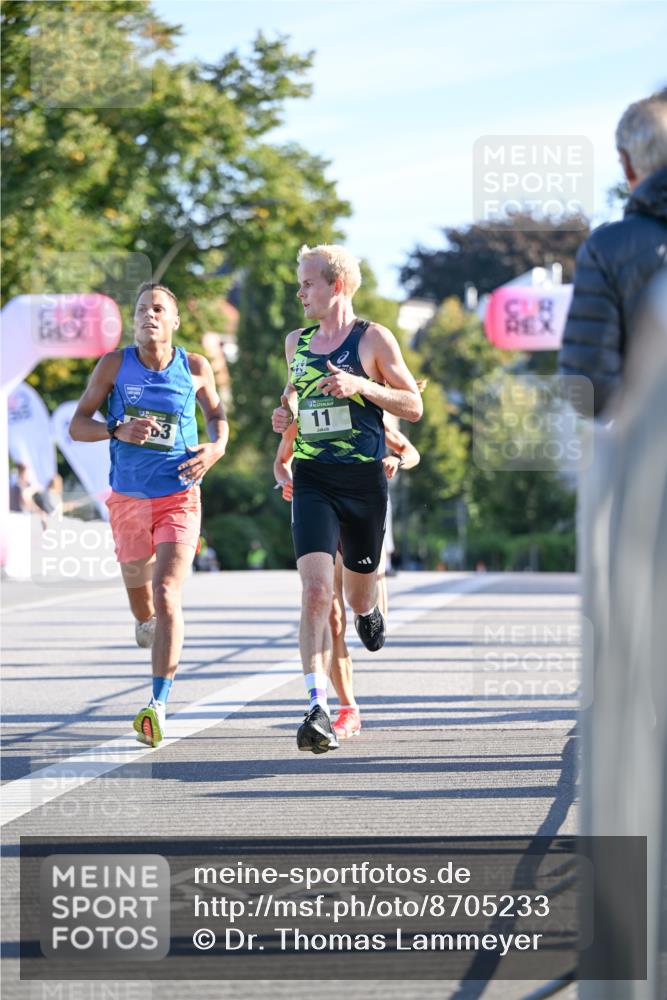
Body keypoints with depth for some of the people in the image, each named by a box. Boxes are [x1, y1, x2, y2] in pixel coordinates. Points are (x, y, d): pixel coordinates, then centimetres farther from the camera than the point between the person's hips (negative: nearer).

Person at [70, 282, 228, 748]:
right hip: (129, 499, 2)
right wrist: (117, 430, -21)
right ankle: (146, 623, 57)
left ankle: (159, 705, -19)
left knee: (166, 597, -17)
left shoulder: (195, 368, 0)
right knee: (138, 586, 17)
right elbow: (78, 425, -2)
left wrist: (216, 448, -4)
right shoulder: (115, 364, -2)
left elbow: (217, 414, 17)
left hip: (180, 499, -2)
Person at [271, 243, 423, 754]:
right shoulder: (297, 342, 11)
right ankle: (319, 709, -21)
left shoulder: (373, 338, -2)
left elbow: (413, 406, -2)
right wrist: (286, 412, 6)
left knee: (358, 595, 12)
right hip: (312, 479, 2)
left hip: (364, 479, -2)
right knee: (316, 591, -16)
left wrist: (362, 386, -17)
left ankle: (369, 608, 53)